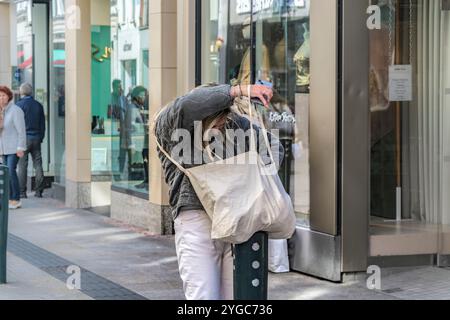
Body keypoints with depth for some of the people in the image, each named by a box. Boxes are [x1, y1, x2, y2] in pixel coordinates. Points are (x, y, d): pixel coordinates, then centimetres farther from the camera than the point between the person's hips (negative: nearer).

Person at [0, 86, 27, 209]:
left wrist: (20, 148, -18)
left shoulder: (15, 110, -12)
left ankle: (16, 200, -12)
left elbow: (21, 130, -14)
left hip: (14, 147, -8)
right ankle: (11, 198, 9)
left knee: (11, 171, -15)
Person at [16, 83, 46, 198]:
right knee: (38, 164, 6)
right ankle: (39, 191, 5)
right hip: (36, 138, 4)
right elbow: (42, 124, 12)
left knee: (22, 166, -1)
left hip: (24, 138, -4)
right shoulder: (39, 105, 9)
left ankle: (22, 192, -2)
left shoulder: (19, 105, -6)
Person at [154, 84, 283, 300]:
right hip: (196, 219, -4)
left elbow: (271, 145, 22)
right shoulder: (167, 128, -3)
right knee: (204, 297, -9)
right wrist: (238, 91, -27)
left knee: (237, 295, 2)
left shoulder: (235, 124, 10)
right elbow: (188, 105, -25)